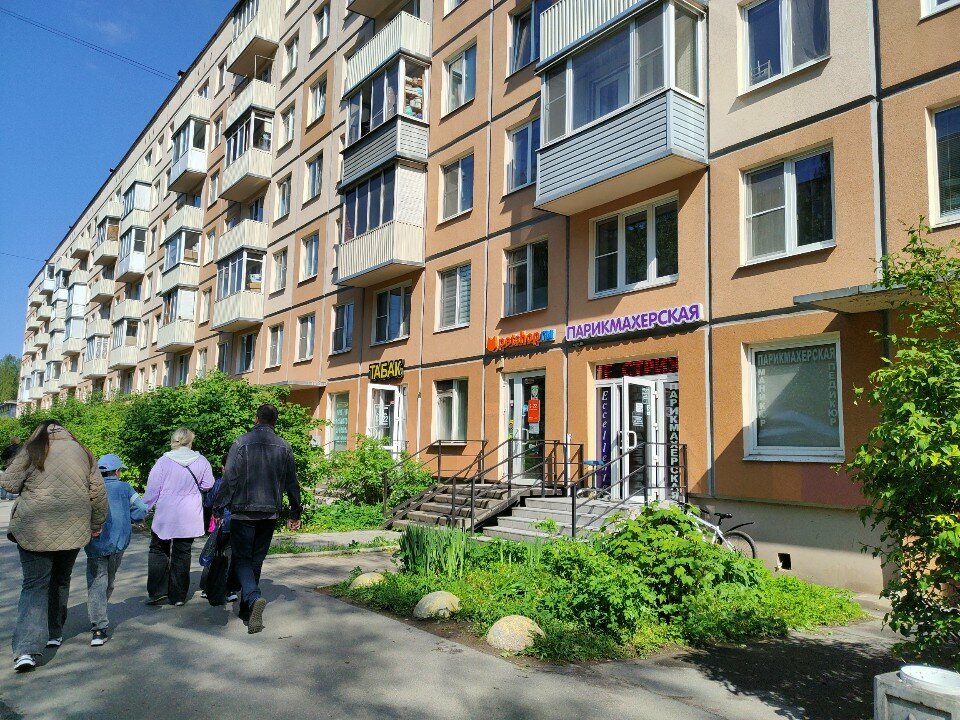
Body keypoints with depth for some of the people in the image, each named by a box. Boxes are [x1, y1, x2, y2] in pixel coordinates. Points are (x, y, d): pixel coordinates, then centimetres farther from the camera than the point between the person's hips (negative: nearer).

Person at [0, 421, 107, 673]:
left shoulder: (32, 451, -4)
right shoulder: (82, 452, 4)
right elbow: (98, 492, 3)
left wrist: (30, 485, 17)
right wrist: (97, 524, 13)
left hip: (34, 529, -3)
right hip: (73, 530, 3)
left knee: (35, 585, 0)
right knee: (60, 581, 20)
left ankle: (27, 649, -11)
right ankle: (54, 634, 31)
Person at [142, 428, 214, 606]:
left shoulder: (164, 461, -9)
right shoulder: (201, 461, -4)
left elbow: (153, 488, -5)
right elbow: (208, 486, 5)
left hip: (165, 515, -2)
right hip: (189, 518, 2)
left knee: (158, 550, 15)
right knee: (182, 554, 9)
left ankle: (157, 591, 7)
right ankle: (178, 596, 14)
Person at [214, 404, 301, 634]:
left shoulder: (241, 443, -7)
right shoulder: (284, 447, 4)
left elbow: (230, 479, -10)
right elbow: (291, 483, 8)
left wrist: (218, 508, -2)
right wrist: (295, 513, 15)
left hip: (243, 512, -3)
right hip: (270, 513, 4)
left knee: (242, 559, 4)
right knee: (256, 560, 14)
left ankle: (253, 598, -21)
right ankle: (246, 610, 21)